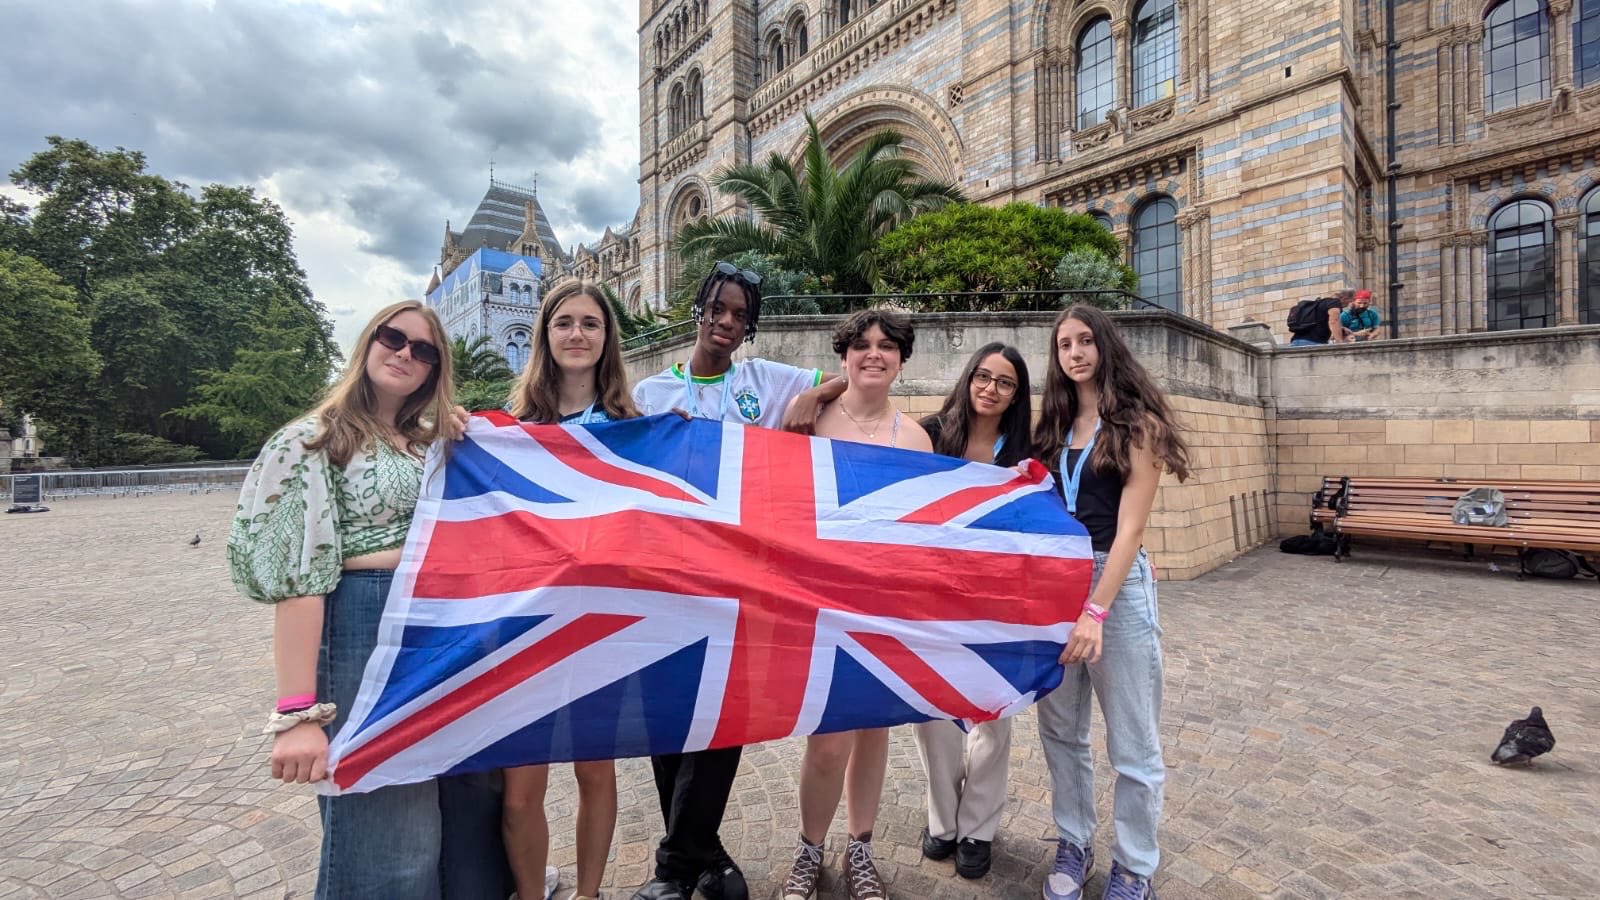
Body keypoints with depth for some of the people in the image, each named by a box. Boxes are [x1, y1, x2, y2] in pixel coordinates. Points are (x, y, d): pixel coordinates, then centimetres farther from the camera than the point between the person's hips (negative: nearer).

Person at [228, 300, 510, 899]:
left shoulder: (435, 443, 13)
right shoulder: (313, 440, -4)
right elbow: (298, 578, -13)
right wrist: (298, 712, -18)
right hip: (368, 632, -5)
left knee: (470, 804, 14)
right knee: (387, 835, 3)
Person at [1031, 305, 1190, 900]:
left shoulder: (1138, 423, -5)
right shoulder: (1055, 426, 11)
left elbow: (1129, 527, -13)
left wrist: (1096, 611, -19)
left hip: (1118, 583, -5)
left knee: (1131, 744, 9)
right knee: (1061, 730, 14)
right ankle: (1073, 844, 33)